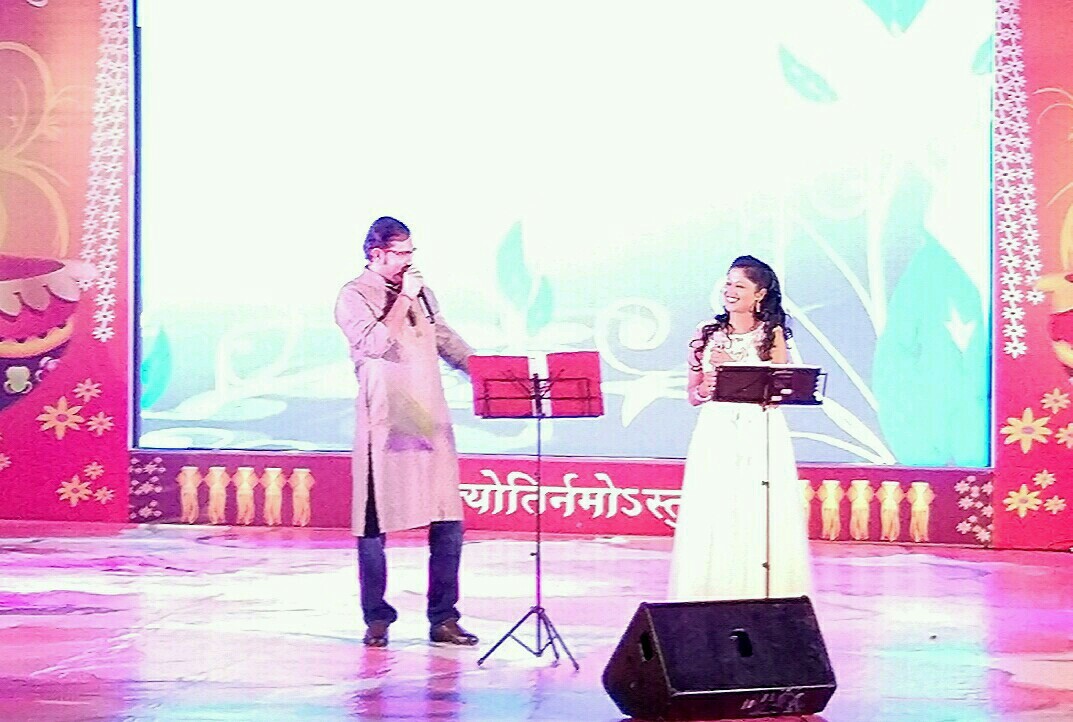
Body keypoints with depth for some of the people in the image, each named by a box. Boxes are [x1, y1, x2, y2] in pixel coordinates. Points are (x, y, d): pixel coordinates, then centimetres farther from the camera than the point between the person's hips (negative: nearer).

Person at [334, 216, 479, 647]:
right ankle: (377, 619, 12)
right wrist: (403, 299, -12)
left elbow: (447, 340, 19)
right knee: (375, 524, 0)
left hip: (431, 422, 6)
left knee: (448, 522, 1)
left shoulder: (420, 292, 16)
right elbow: (375, 344, -17)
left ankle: (443, 619, 9)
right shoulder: (354, 297, -3)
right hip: (384, 425, -5)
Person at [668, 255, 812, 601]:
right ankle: (712, 596, 4)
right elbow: (692, 394, 11)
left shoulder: (772, 334, 2)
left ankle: (759, 597, 3)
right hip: (715, 434, 2)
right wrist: (705, 390, -11)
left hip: (760, 436, -2)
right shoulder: (707, 334, 9)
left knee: (758, 516, -4)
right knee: (710, 517, -2)